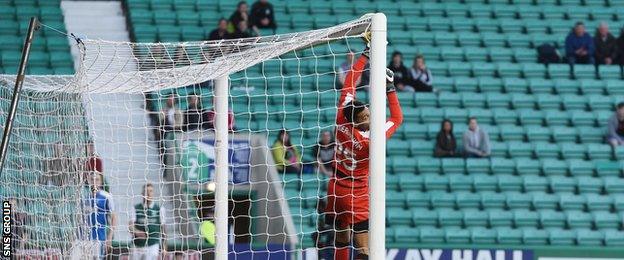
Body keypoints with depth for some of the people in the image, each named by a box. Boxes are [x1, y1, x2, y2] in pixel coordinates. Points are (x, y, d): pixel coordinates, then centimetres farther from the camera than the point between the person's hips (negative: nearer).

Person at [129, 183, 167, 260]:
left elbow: (162, 228, 9)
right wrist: (136, 232, -29)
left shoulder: (159, 209, 4)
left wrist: (164, 246, 9)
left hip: (153, 246, -2)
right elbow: (131, 225, -6)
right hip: (138, 246, 2)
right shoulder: (136, 208, 4)